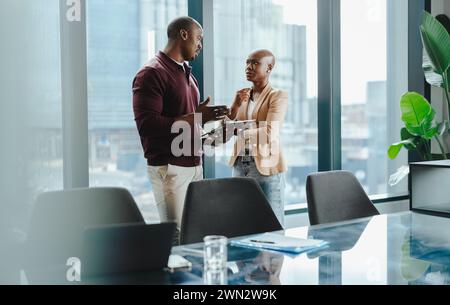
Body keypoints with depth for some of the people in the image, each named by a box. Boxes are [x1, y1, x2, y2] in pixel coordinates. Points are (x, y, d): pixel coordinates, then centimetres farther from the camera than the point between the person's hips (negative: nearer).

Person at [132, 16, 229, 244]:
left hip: (194, 164, 8)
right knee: (176, 236, -8)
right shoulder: (151, 73, -9)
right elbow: (146, 124, -19)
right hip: (169, 167, -8)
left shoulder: (187, 73, 19)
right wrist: (195, 117, -21)